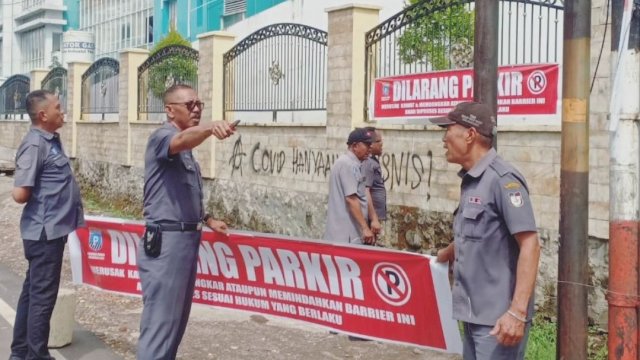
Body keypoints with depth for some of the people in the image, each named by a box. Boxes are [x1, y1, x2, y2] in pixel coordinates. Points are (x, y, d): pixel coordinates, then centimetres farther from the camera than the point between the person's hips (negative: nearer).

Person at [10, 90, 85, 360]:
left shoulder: (52, 140, 10)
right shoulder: (35, 145, -17)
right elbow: (20, 194, -22)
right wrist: (40, 198, -4)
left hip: (52, 229, 9)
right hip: (45, 231, -9)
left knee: (33, 291, 16)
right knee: (43, 294, 0)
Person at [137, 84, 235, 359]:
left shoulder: (185, 150, 18)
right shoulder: (162, 137, -11)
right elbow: (183, 139, -37)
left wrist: (208, 220, 23)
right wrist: (210, 128, -55)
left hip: (186, 239, 10)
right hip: (165, 242, -10)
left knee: (177, 318, 17)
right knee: (160, 321, -8)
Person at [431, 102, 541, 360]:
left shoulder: (502, 179, -16)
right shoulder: (470, 180, 11)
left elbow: (529, 244, -21)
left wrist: (517, 312, -25)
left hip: (498, 317, -9)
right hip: (474, 313, 9)